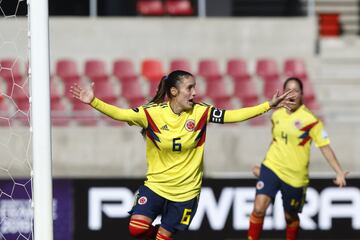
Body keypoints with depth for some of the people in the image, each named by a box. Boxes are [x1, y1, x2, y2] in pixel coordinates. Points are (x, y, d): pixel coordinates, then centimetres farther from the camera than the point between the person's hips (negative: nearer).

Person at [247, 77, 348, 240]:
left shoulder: (310, 120, -10)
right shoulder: (277, 115, 5)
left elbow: (325, 147, -11)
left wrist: (339, 172, -20)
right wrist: (263, 165, 26)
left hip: (295, 176, -3)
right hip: (271, 167, 3)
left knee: (290, 216, 11)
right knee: (259, 208, -15)